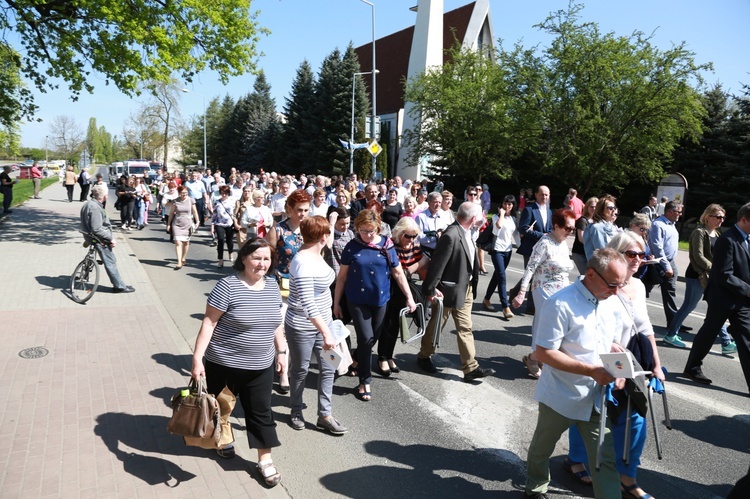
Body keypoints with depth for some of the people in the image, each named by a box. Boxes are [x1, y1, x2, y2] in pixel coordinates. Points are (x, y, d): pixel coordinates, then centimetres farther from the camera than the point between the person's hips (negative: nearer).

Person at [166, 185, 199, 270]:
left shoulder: (191, 200, -3)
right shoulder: (175, 201, -3)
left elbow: (195, 212, 4)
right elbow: (171, 213, 6)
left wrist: (197, 222, -1)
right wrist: (168, 224, 7)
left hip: (187, 224, 1)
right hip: (177, 224, -1)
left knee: (186, 242, 14)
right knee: (178, 243, -10)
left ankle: (183, 259, 33)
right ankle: (179, 263, -12)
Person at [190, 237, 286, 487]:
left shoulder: (272, 285, 0)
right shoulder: (228, 286, -18)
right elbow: (209, 323, -17)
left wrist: (281, 351, 12)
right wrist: (197, 358, -20)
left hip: (261, 366, 4)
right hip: (225, 363, -4)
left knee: (261, 411, 10)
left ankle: (265, 459, 23)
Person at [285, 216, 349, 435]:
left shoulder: (316, 255, 1)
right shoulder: (303, 263, -27)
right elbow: (308, 304, -31)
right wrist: (326, 333, -32)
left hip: (322, 322, 8)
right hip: (302, 327, -8)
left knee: (328, 368, 11)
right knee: (300, 370, 12)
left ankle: (324, 415, 24)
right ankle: (296, 411, 35)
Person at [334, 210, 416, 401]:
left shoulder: (386, 245, -4)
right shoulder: (352, 247, -6)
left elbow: (398, 273, 2)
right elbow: (342, 276, -1)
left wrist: (409, 297, 0)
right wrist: (336, 302, 1)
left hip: (380, 300, 2)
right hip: (358, 300, -2)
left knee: (374, 338, 14)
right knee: (366, 338, -8)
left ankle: (358, 361, 41)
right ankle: (365, 381, 6)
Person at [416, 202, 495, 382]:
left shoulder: (465, 232, 2)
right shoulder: (451, 235, -26)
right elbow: (437, 264, -23)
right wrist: (431, 290, -19)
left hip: (465, 289, 8)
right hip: (448, 290, -8)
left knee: (465, 329, 10)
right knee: (436, 325, 12)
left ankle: (470, 368, 16)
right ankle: (424, 357, 33)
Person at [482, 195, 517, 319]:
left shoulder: (513, 218, 12)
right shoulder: (496, 216, -6)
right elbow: (499, 225, -27)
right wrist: (502, 213, -14)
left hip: (508, 250, 6)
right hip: (497, 249, -6)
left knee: (497, 276, 13)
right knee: (502, 278, -13)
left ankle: (486, 300, 27)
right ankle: (506, 307, -15)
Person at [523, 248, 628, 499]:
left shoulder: (611, 303, -1)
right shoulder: (560, 304, -24)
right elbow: (544, 352, -24)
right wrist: (592, 371, -27)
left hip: (595, 398, 4)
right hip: (561, 398, -4)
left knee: (605, 458, 3)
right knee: (542, 449, 20)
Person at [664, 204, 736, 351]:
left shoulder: (716, 234, 13)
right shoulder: (699, 232, -12)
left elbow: (715, 256, 16)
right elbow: (698, 257, -18)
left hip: (711, 277, 8)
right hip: (697, 276, -8)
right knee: (689, 306, 0)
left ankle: (726, 343, 12)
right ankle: (671, 335, 14)